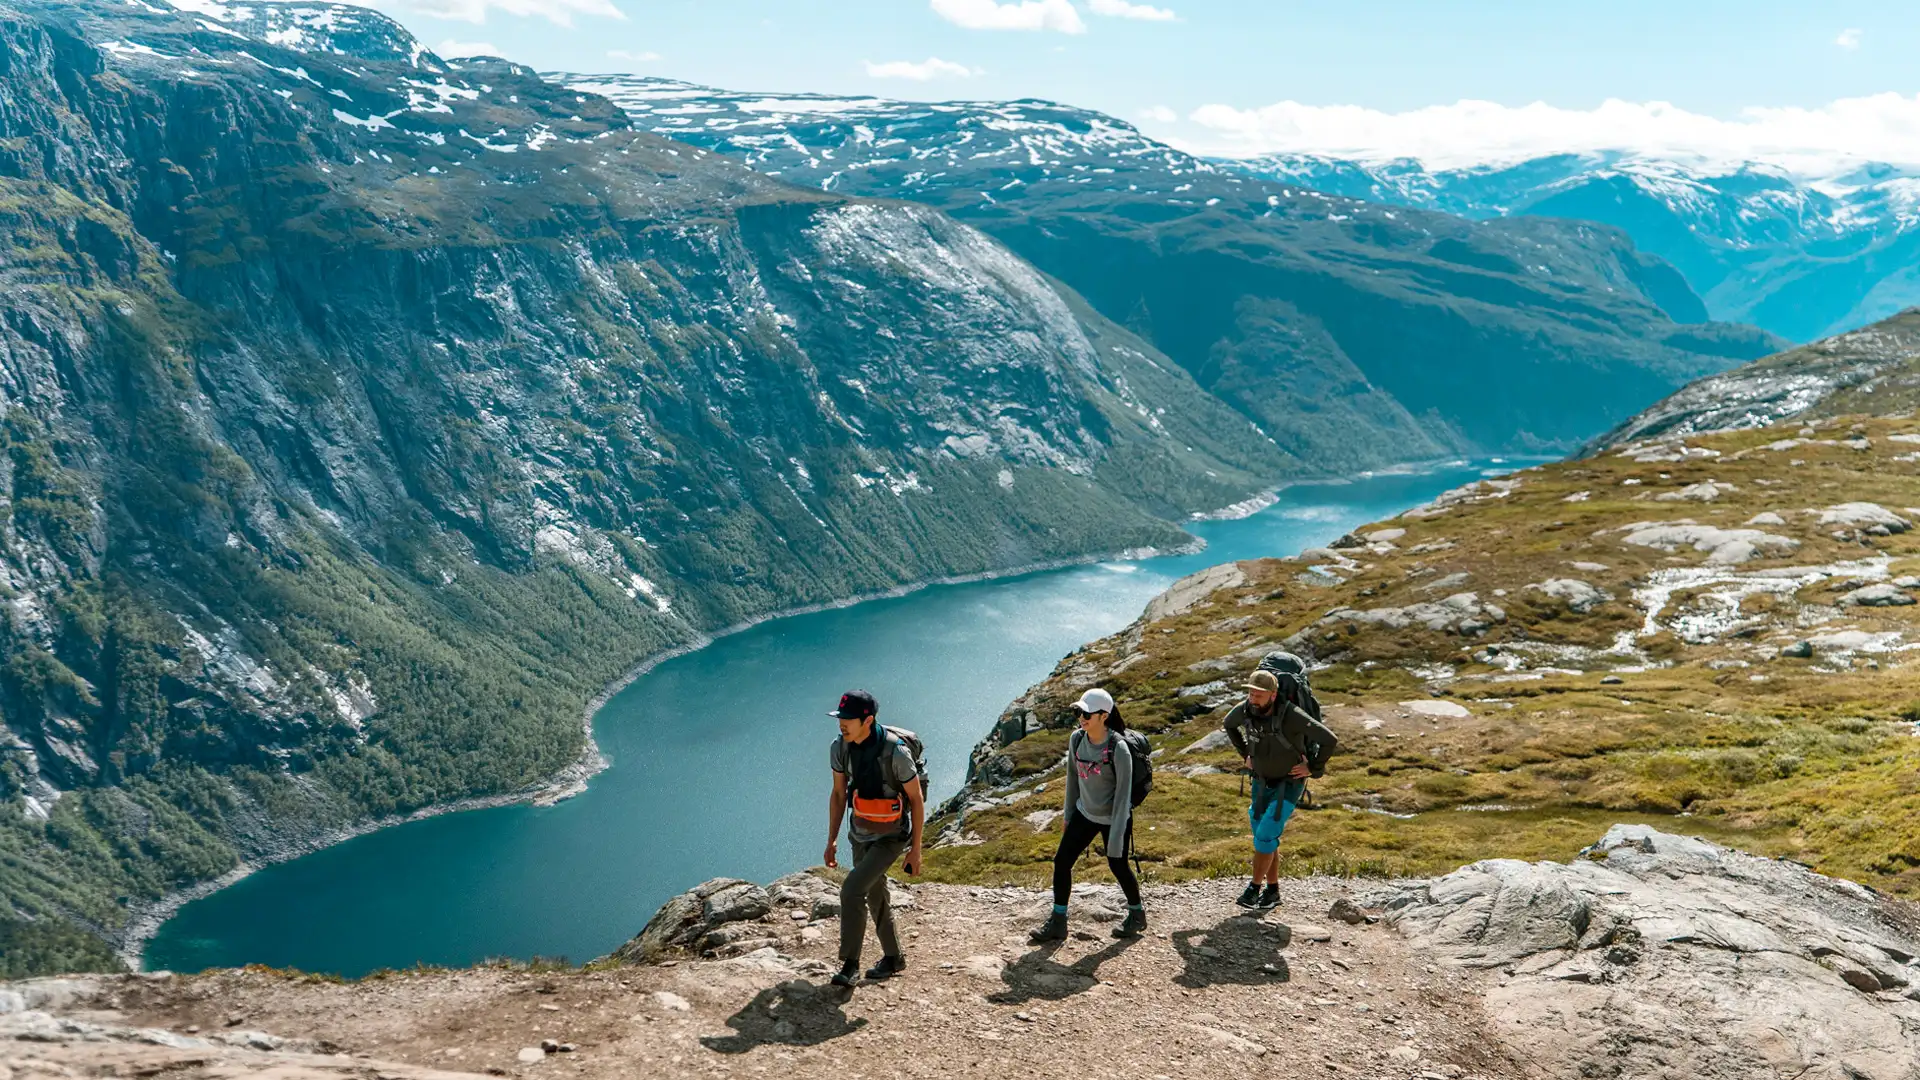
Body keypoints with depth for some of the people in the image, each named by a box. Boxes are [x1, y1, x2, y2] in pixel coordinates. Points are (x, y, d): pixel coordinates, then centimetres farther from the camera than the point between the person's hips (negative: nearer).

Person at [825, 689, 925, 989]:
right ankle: (893, 958, 37)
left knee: (852, 890, -18)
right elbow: (838, 794, 4)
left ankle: (850, 965, -5)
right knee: (875, 896, 18)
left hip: (890, 838, -6)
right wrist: (831, 840, 5)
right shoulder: (841, 748, -10)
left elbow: (917, 800, -16)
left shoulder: (895, 752, -28)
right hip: (861, 835, 6)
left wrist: (915, 849, -12)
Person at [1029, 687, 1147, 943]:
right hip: (1084, 814, 5)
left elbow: (1123, 795, -22)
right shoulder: (1076, 738, -10)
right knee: (1061, 861, 0)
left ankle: (1137, 914, 36)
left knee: (1117, 866, 10)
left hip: (1114, 818, -5)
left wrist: (1116, 839, -21)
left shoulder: (1118, 749, -26)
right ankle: (1057, 922, 12)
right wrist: (1068, 813, 13)